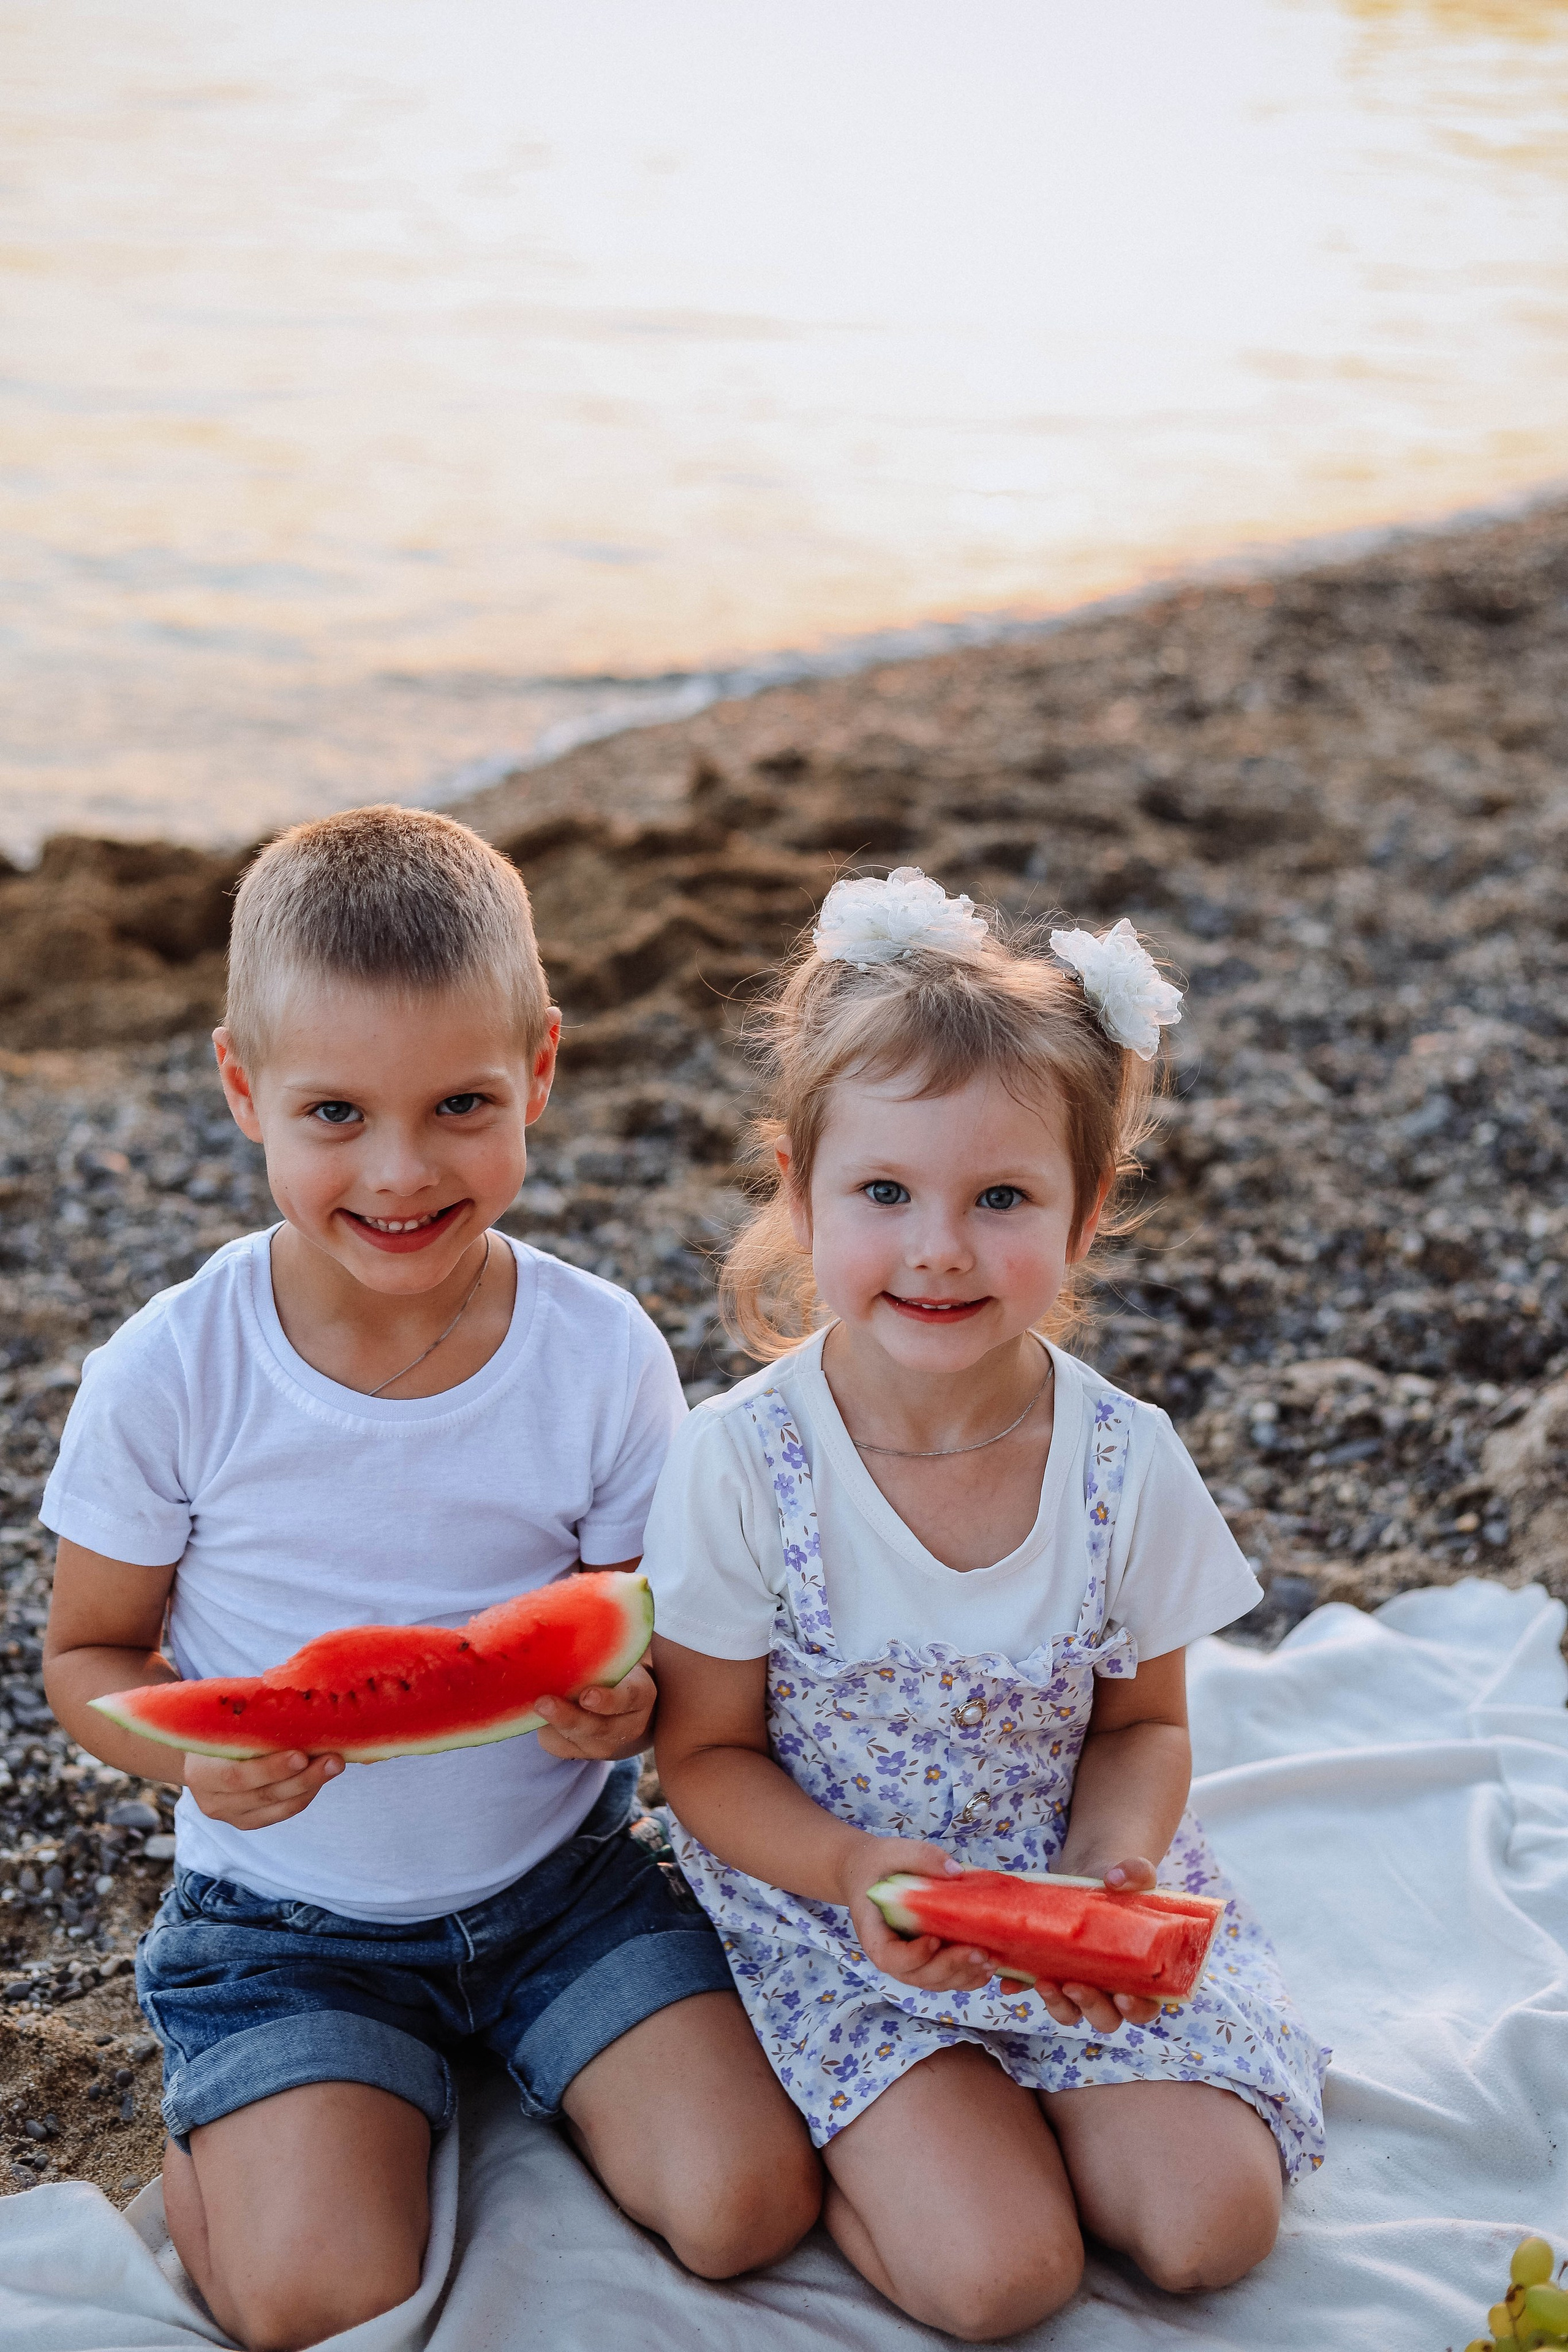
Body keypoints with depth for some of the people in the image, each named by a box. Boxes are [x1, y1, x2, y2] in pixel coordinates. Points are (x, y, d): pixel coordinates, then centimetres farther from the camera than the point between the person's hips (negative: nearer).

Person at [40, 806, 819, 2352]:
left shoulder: (603, 1358, -13)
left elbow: (643, 1634, -1)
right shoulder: (167, 1379, -17)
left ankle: (531, 2070, 18)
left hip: (560, 1874, 2)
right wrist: (192, 1749, -26)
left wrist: (629, 1703, -26)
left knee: (746, 2209, -11)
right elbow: (89, 1653, -3)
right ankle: (217, 2128, 15)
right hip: (286, 1917, -1)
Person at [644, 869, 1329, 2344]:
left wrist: (1114, 1868, -20)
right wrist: (854, 1870, -27)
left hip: (1072, 1900, 3)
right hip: (831, 1910, -3)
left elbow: (1140, 1725, 1)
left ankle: (981, 2098, 16)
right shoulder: (737, 1466, -20)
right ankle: (830, 2133, 12)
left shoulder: (1128, 1466, -14)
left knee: (1212, 2227, -8)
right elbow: (706, 1752, -9)